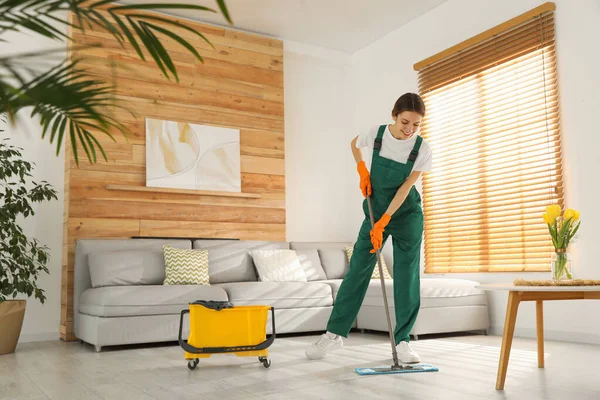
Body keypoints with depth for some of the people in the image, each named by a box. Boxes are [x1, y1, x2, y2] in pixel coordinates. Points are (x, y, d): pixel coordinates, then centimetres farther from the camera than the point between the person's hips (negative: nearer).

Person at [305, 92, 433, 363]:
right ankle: (335, 333, 6)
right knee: (357, 270, -1)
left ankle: (401, 340, 6)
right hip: (375, 210, 1)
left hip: (406, 214, -1)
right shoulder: (377, 134, -13)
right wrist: (362, 171, -4)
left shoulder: (422, 149, -16)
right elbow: (354, 144, 11)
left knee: (407, 277, -4)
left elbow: (405, 188, -18)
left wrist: (382, 224, -23)